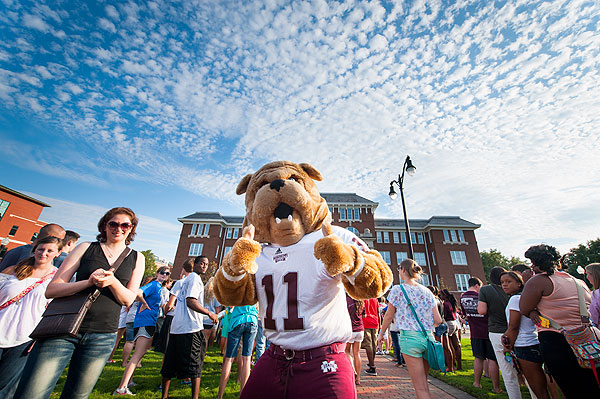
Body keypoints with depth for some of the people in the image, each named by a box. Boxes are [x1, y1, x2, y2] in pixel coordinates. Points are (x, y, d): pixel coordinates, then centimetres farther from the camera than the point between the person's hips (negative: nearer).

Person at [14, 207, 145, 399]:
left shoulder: (137, 258, 6)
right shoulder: (86, 248, 5)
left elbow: (129, 299, 0)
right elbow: (51, 290, 0)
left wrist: (112, 281, -20)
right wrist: (88, 282, -20)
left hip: (102, 337, 1)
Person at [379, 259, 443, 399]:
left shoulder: (397, 290, -7)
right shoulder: (427, 291, 6)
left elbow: (389, 316, -1)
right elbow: (438, 320, 5)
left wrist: (381, 333, 15)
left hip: (409, 337, -5)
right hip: (428, 337, 5)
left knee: (420, 387, 4)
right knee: (423, 381, 20)